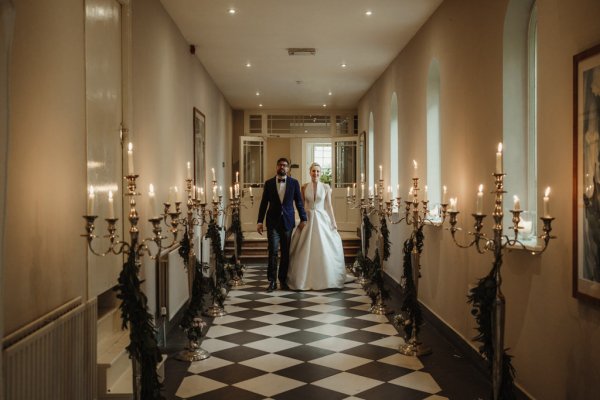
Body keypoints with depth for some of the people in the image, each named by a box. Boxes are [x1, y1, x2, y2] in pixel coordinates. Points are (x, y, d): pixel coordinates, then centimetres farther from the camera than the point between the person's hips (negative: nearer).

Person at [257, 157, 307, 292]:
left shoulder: (294, 183, 5)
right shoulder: (269, 183, 4)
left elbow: (299, 202, 7)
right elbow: (264, 203, 4)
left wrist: (303, 219, 2)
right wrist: (260, 221, -1)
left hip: (288, 221, 1)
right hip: (273, 222, -1)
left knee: (286, 252, 5)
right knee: (273, 252, -6)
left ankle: (283, 280, 16)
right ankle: (272, 281, 0)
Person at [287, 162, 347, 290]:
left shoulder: (326, 187, 1)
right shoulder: (304, 187, 4)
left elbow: (329, 206, 4)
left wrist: (333, 222, 0)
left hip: (322, 220, -1)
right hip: (308, 219, 1)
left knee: (325, 249, -2)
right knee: (306, 250, 0)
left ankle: (325, 279, 10)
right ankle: (306, 280, 10)